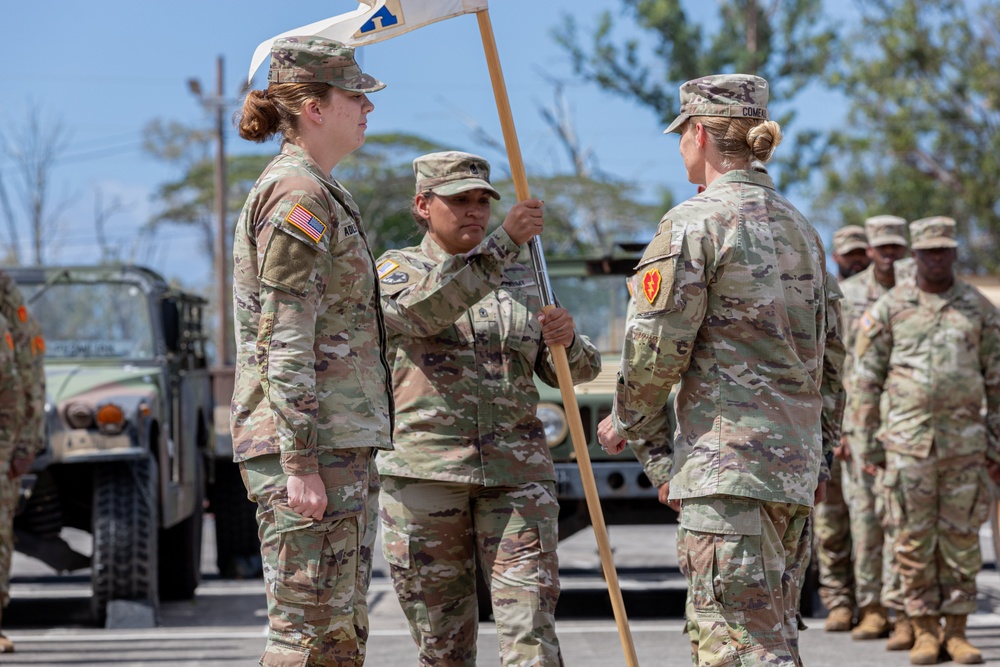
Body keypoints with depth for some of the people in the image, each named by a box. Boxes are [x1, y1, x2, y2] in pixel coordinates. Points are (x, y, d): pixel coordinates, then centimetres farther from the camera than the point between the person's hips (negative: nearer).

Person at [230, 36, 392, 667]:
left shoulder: (321, 193, 20)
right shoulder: (298, 195, -12)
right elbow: (284, 340, -18)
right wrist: (299, 462, -22)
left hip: (344, 443, 10)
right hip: (313, 443, -10)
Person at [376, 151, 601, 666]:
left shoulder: (520, 282, 16)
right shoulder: (395, 272, 5)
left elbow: (575, 370, 12)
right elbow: (423, 310, -19)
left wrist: (567, 339, -12)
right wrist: (504, 241, -26)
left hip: (514, 473, 2)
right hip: (424, 468, -2)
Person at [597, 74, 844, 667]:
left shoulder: (694, 222, -8)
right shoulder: (800, 227, 17)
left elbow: (657, 348, -11)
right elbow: (828, 355, 19)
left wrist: (625, 425, 7)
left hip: (728, 462, -8)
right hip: (796, 462, 8)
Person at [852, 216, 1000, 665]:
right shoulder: (889, 308, 0)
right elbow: (865, 378, 3)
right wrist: (866, 442, -1)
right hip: (908, 440, -1)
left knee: (961, 539, 3)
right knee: (914, 540, 0)